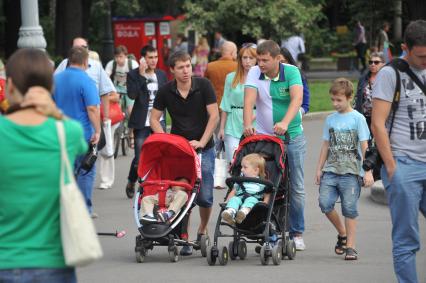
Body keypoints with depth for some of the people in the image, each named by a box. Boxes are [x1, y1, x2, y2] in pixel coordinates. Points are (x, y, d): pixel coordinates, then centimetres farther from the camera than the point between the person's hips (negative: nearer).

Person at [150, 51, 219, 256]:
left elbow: (214, 116, -8)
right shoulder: (166, 91, -3)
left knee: (204, 196, -4)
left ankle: (203, 229, 21)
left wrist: (201, 142, -15)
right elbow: (154, 119, 2)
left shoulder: (203, 86, -8)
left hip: (203, 148, -1)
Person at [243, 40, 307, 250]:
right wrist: (247, 125, -36)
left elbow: (297, 99, -26)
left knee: (296, 187, 3)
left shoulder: (291, 72, -10)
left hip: (292, 137, -1)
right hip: (264, 137, 1)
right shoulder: (255, 73, -5)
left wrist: (285, 123, -43)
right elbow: (249, 100, -18)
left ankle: (297, 233, 12)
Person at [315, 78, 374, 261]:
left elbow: (364, 147, -4)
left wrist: (368, 172, -9)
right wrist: (319, 169, 14)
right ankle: (342, 233, 14)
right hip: (331, 170, 4)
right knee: (325, 203, -9)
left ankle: (350, 246, 4)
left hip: (351, 172, -4)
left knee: (349, 208, -4)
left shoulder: (357, 118, -2)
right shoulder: (330, 119, 12)